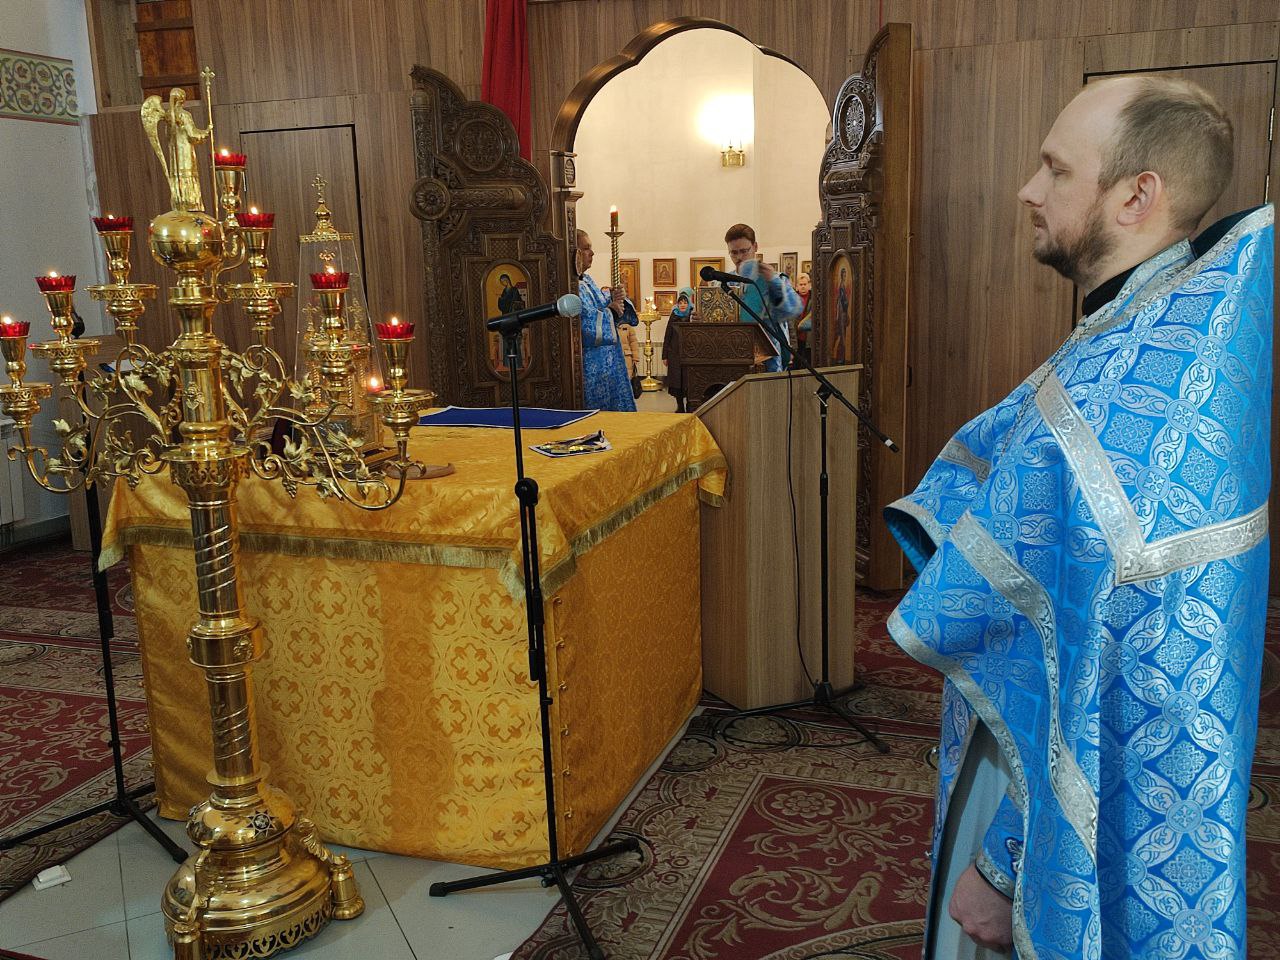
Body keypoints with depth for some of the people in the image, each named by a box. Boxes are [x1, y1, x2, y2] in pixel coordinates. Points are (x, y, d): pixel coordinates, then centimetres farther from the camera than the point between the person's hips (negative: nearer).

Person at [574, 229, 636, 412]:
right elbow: (587, 323, -24)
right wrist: (611, 310, -9)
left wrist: (612, 300, -3)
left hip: (606, 360, 10)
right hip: (590, 363, -10)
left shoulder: (587, 280, 13)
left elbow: (601, 306, 19)